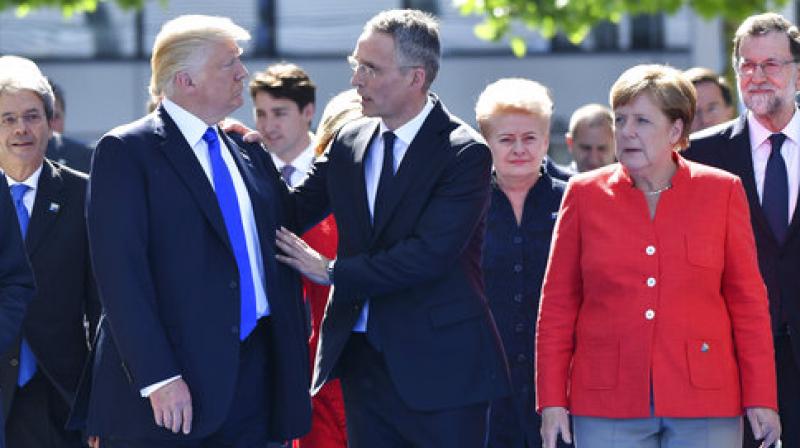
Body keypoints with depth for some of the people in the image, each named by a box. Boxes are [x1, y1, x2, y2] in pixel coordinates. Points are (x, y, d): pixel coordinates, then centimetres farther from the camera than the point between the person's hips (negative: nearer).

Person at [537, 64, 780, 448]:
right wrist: (552, 401, 1)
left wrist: (760, 398, 1)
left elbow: (748, 300, 5)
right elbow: (557, 304, 7)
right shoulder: (585, 195, 6)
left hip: (704, 401, 0)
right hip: (607, 407, 0)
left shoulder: (721, 191, 5)